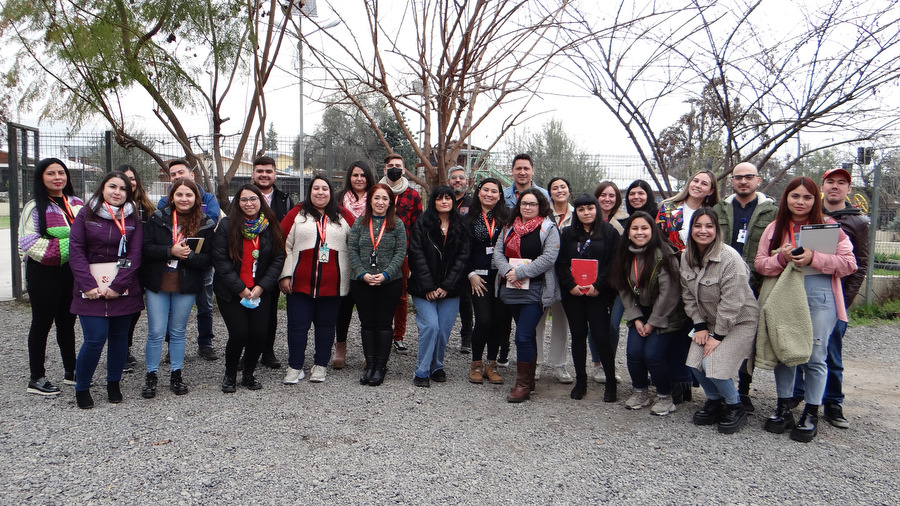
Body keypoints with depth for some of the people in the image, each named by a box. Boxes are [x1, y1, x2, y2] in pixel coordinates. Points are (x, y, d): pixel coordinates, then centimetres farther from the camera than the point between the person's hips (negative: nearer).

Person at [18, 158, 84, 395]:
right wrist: (61, 248, -19)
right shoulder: (35, 207, -7)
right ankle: (36, 378, 15)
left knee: (67, 322, 15)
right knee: (42, 324, 4)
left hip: (71, 271, 5)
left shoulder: (76, 204, 10)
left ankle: (70, 371, 27)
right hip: (44, 273, -5)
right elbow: (28, 242, -14)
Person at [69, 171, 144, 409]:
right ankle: (81, 388, 13)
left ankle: (113, 383, 26)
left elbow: (135, 255, -2)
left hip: (123, 288, 2)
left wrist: (118, 286, -12)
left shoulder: (133, 219, 5)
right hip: (91, 288, -2)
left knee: (119, 337, 7)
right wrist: (88, 285, -13)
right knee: (95, 340, -7)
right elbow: (76, 249, -3)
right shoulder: (86, 214, 3)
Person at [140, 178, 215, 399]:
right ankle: (151, 376, 18)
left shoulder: (205, 225, -2)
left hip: (186, 287, 0)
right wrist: (171, 251, -21)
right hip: (157, 284, 0)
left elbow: (208, 259, -4)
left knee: (178, 332, 13)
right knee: (156, 333, 3)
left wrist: (189, 255, -21)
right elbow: (145, 248, -8)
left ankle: (176, 375, 25)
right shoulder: (158, 219, -1)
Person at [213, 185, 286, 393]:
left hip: (261, 291, 2)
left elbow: (278, 258, 1)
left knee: (260, 334, -3)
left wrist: (262, 286, -9)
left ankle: (249, 374, 22)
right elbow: (220, 260, -8)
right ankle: (230, 376, 16)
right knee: (239, 334, -9)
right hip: (231, 292, -2)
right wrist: (240, 289, -13)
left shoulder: (271, 227, 3)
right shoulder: (227, 226, -4)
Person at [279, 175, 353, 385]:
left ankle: (320, 365, 23)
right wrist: (285, 275, -4)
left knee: (326, 324, 9)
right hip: (300, 282, -1)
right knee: (297, 324, 3)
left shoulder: (343, 217, 8)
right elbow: (283, 244, 2)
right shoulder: (297, 214, 5)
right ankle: (295, 367, 16)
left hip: (332, 283, 1)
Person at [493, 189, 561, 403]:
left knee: (523, 336, -11)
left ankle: (523, 385, 0)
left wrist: (520, 273, -16)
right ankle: (529, 379, 26)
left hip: (535, 291, -5)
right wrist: (508, 271, -12)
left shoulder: (549, 229, -2)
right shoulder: (509, 227, 15)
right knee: (528, 335, 15)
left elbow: (548, 258, -13)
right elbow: (498, 251, 7)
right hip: (511, 289, 6)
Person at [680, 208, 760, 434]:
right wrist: (700, 326, -3)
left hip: (739, 321, -6)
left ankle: (735, 407, 9)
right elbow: (688, 296, 4)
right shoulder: (687, 256, -1)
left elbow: (731, 302, -22)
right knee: (694, 362, -9)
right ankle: (714, 401, 18)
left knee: (713, 364, -18)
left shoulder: (730, 258, -23)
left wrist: (719, 336, -19)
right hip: (710, 321, 6)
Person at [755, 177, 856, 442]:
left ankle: (811, 414, 15)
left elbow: (849, 263, -6)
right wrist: (782, 258, -15)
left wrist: (814, 258, -19)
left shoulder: (829, 227, 1)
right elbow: (760, 263, 5)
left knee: (815, 357, 1)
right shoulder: (774, 228, 10)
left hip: (819, 298, -3)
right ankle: (784, 408, 22)